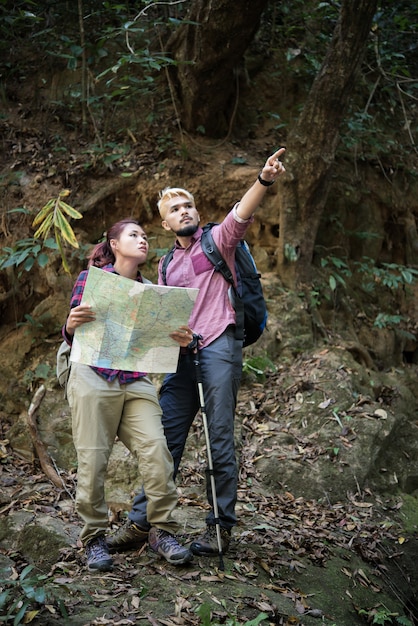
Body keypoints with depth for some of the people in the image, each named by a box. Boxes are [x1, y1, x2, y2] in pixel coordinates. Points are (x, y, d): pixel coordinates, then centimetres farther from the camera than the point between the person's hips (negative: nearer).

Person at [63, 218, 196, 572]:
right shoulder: (90, 278, 5)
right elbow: (72, 339, 4)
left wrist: (181, 341, -7)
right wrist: (72, 325, -20)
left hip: (137, 382, 3)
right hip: (93, 379, -3)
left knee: (157, 453, -11)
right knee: (93, 460, -5)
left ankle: (162, 531, 0)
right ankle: (94, 537, 9)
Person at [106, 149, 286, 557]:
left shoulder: (217, 240, 6)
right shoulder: (167, 264, 22)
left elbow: (241, 215, -15)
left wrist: (264, 180, -34)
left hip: (218, 347, -5)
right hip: (180, 355, 5)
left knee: (220, 439, -3)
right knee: (165, 438, 4)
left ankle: (221, 524, 5)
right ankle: (140, 520, 9)